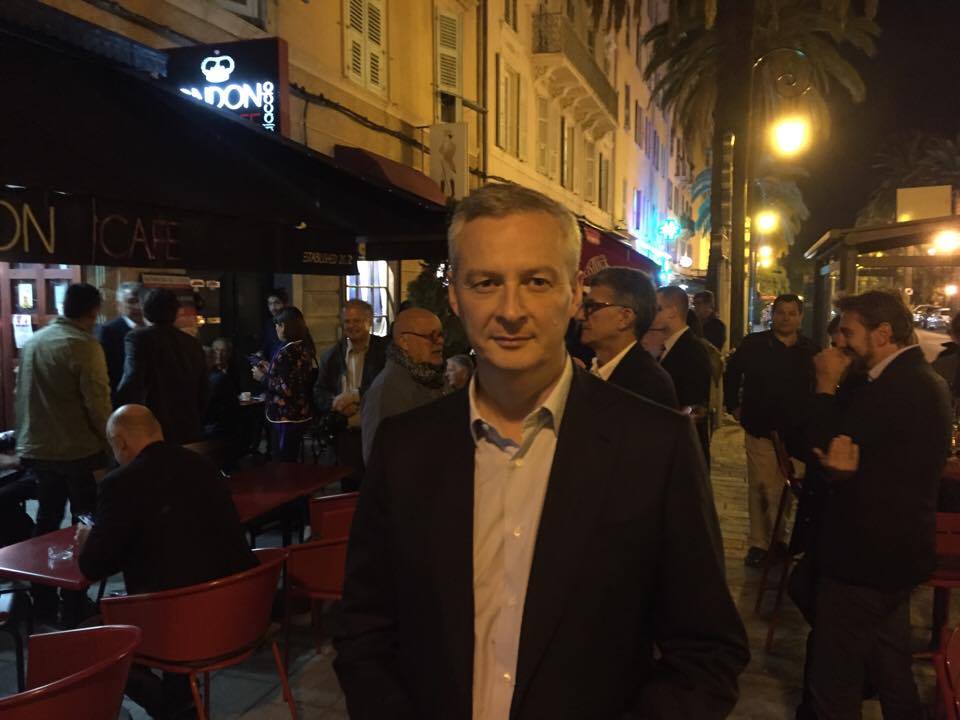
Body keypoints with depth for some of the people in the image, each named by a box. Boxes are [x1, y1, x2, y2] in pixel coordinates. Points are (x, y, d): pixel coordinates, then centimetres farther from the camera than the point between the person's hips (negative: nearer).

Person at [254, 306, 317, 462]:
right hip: (301, 415, 9)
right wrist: (269, 370, 17)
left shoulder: (287, 352, -19)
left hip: (286, 418, -9)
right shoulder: (305, 347, 8)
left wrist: (263, 377, -11)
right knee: (291, 461, 18)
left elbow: (285, 388, -23)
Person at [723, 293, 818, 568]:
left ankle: (777, 537, 28)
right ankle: (759, 543, 11)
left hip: (797, 431, 3)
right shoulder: (753, 344, -4)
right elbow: (731, 373, 7)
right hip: (761, 428, -2)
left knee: (785, 488, 13)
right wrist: (734, 406, 4)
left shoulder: (811, 350, 3)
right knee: (762, 488, 0)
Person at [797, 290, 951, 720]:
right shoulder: (923, 380, 8)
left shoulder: (892, 389, -25)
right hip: (899, 550, 10)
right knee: (892, 672, 27)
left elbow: (823, 446, -19)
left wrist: (826, 386, -11)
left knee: (834, 683, 5)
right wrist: (842, 450, -14)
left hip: (866, 554, -10)